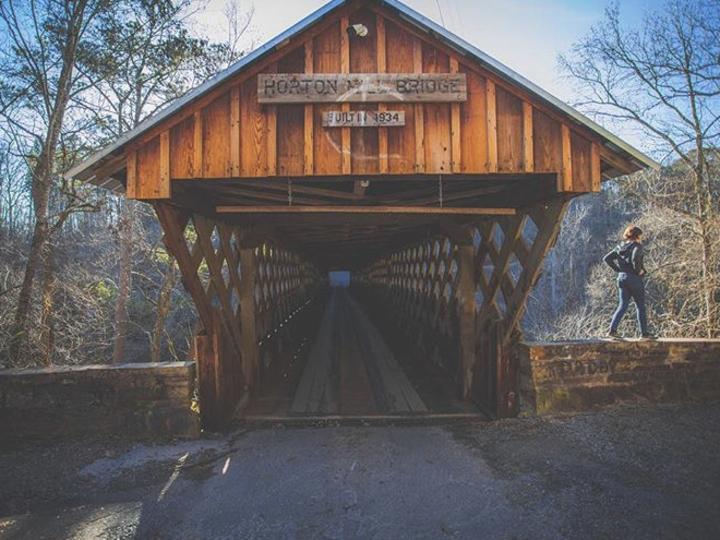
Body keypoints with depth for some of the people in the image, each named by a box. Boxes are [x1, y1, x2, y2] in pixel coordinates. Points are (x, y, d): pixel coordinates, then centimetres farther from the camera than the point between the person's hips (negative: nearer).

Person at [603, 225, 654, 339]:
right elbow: (635, 258, -30)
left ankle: (612, 329, -4)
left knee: (622, 305, 9)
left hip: (622, 278, 6)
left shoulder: (620, 247, 9)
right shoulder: (637, 246, -9)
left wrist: (618, 269, 6)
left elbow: (606, 258, 5)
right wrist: (639, 270, -15)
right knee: (640, 306, 7)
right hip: (634, 278, -6)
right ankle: (644, 332, 13)